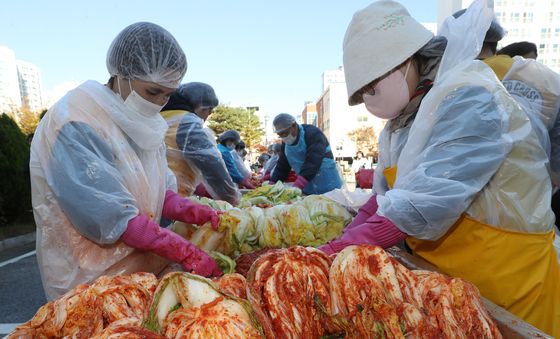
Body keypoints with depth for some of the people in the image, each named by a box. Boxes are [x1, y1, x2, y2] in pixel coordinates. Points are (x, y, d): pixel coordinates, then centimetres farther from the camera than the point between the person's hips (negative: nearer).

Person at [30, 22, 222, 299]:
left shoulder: (141, 123, 1)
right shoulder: (74, 125, -24)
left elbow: (156, 192, 3)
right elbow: (113, 217, -29)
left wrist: (192, 212, -16)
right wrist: (186, 252, -29)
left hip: (143, 266, 8)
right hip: (90, 281, -8)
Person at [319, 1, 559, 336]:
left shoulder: (469, 99, -22)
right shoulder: (407, 116, 3)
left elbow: (421, 207, -32)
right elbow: (385, 198, 1)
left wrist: (337, 252, -28)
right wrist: (338, 244, -11)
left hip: (503, 278, -7)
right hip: (442, 273, 7)